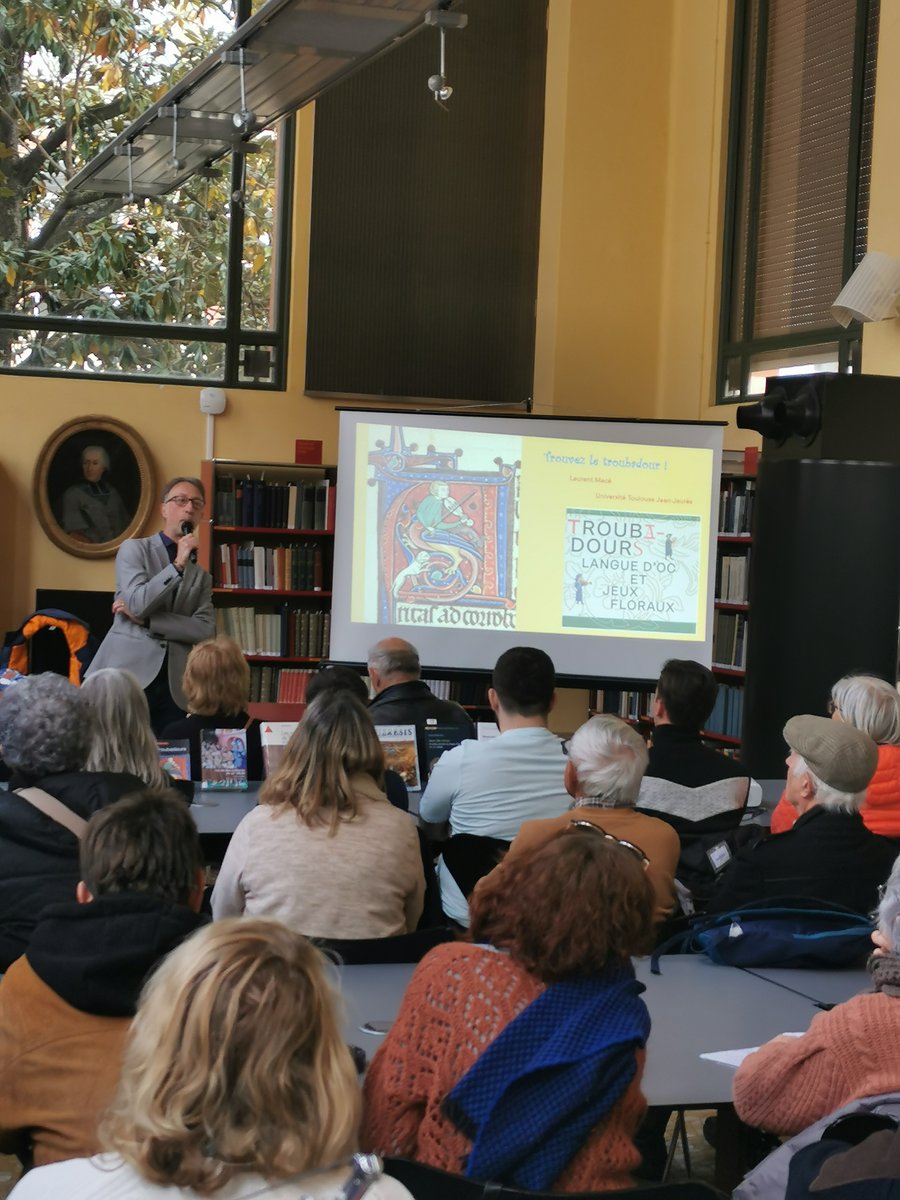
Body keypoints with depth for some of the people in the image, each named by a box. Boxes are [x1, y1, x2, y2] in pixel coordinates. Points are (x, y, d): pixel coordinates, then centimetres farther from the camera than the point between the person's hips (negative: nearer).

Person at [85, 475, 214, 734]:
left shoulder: (202, 575, 17)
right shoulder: (134, 549, 7)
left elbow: (206, 630, 1)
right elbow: (138, 603, -9)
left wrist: (144, 620, -7)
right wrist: (178, 565, -13)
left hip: (173, 686, 3)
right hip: (128, 675, -3)